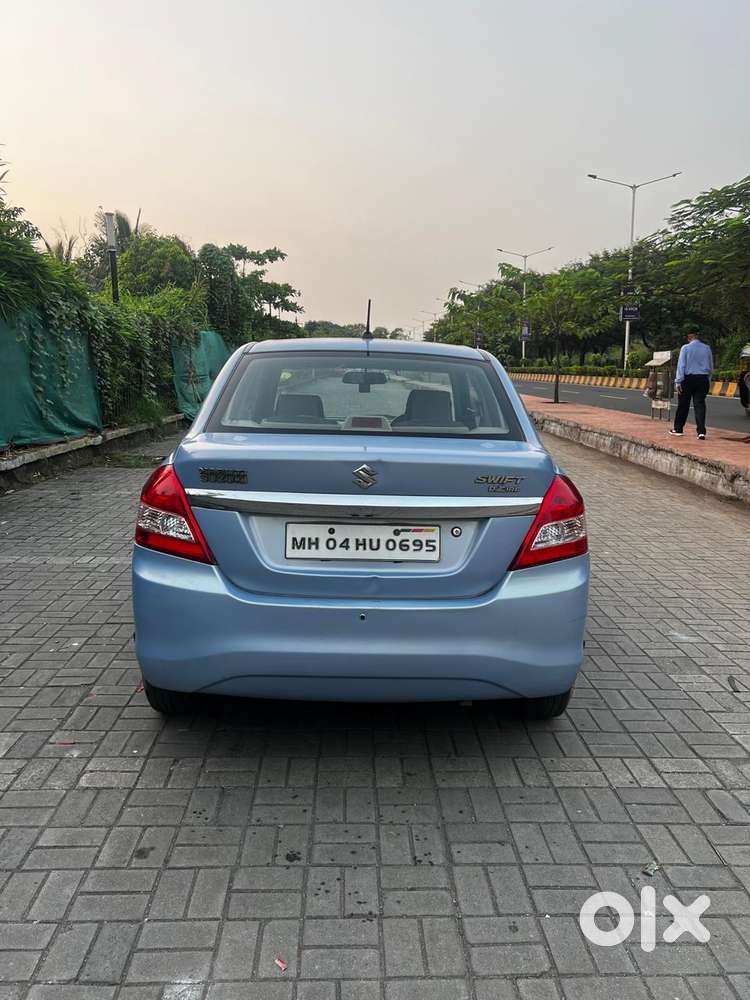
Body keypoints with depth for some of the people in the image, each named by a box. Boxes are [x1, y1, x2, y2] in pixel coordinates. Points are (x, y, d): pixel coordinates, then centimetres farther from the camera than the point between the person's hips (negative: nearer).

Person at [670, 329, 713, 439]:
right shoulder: (707, 348, 7)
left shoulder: (685, 348, -5)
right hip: (703, 379, 3)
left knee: (683, 405, 8)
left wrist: (678, 381, -7)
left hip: (688, 379, -3)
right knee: (700, 404, 1)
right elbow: (711, 367, 14)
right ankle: (701, 431, -8)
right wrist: (708, 380, 23)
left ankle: (678, 429, 17)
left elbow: (681, 365, -8)